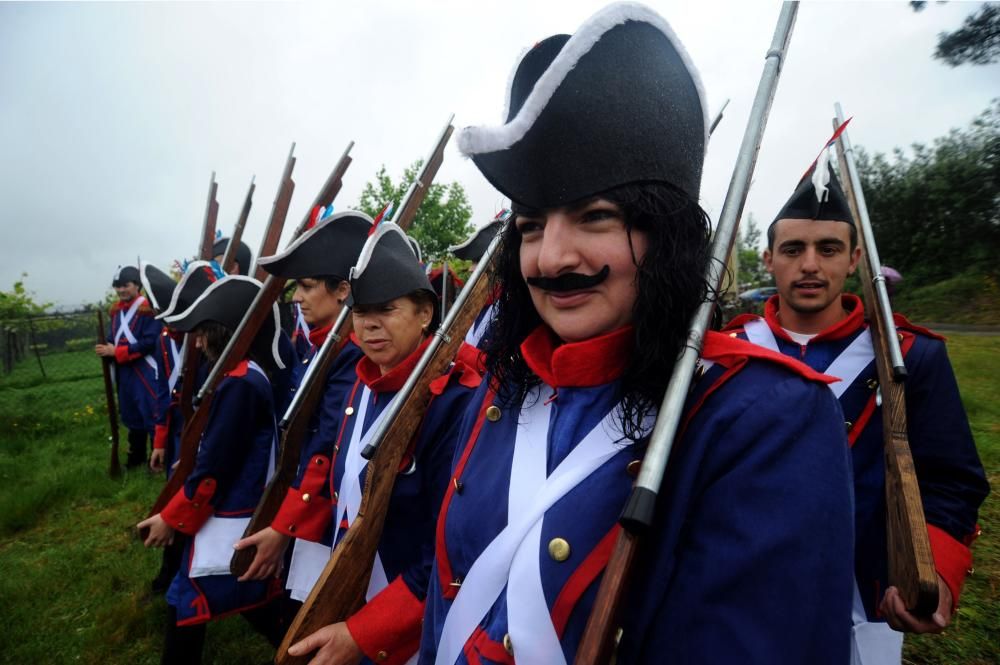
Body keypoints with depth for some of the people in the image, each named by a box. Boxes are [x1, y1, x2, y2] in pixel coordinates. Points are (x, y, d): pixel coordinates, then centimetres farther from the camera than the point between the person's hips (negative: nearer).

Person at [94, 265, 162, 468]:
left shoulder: (147, 308, -14)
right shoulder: (116, 310, 11)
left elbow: (149, 343, -20)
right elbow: (114, 338, 15)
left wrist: (116, 352, -18)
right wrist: (107, 348, -7)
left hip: (146, 372, -8)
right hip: (124, 372, 8)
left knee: (152, 414, -5)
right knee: (131, 415, 18)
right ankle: (136, 457, 32)